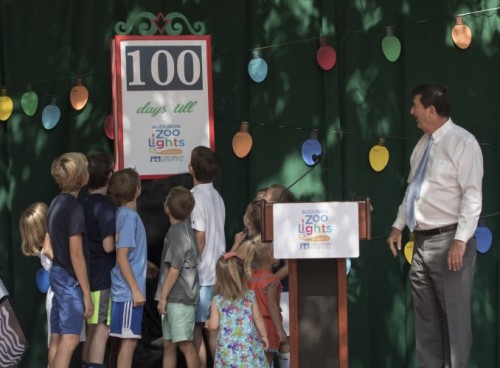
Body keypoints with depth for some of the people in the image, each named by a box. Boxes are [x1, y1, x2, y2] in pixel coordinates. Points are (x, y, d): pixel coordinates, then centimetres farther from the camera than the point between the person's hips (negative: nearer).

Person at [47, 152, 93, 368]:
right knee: (70, 339, -12)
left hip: (58, 274, 9)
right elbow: (76, 254, -18)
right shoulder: (74, 207, -16)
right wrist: (87, 293, -16)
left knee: (58, 338, 9)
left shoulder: (56, 204, 12)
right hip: (71, 279, -9)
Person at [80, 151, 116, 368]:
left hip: (88, 274, 8)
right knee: (101, 330, -5)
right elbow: (108, 245, -22)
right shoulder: (105, 206, -18)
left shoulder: (83, 202, 8)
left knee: (91, 329, 15)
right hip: (104, 277, -8)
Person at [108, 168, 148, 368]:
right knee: (129, 340, -5)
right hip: (128, 291, -9)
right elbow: (121, 257, -18)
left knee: (126, 340, 12)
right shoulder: (129, 217, -15)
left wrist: (146, 264, 31)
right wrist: (135, 289, -18)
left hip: (125, 291, 9)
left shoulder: (123, 214, 11)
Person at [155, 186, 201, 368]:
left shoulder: (178, 233, -15)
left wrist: (163, 296, -12)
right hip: (174, 298, 9)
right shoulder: (184, 227, 13)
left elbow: (174, 269, -17)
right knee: (168, 344, 11)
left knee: (185, 344, -7)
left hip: (179, 299, -9)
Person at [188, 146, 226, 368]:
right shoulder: (216, 197, 11)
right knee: (213, 328, 10)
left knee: (196, 329, -3)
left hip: (200, 275, -8)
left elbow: (200, 239, -16)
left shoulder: (196, 198, -14)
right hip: (217, 272, 8)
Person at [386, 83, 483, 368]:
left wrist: (460, 240, -22)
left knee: (455, 313, -3)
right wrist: (399, 225, 17)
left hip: (449, 240, -8)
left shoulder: (462, 142, -12)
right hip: (422, 239, 8)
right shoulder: (423, 144, 13)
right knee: (425, 314, 12)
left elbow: (472, 195, -17)